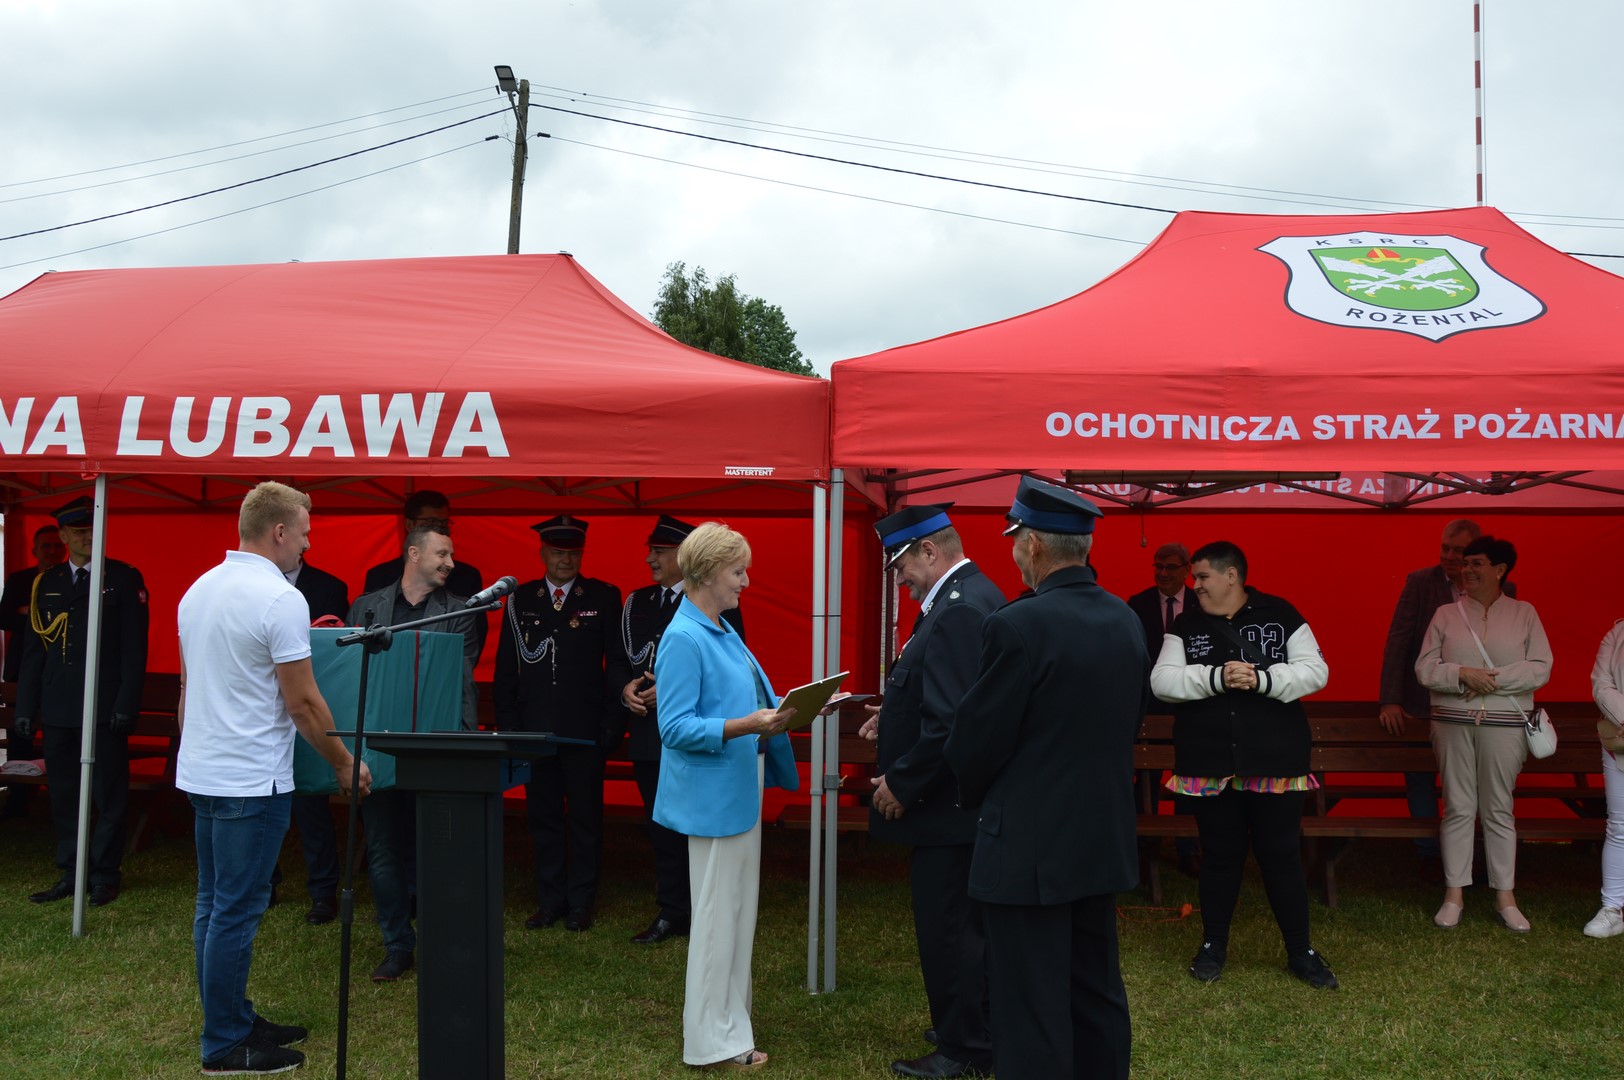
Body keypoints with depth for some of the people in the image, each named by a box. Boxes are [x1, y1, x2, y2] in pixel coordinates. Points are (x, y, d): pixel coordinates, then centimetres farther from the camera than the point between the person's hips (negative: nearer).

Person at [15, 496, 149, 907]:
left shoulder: (123, 578, 0)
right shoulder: (46, 583, 12)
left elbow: (134, 647, -5)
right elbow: (33, 650, 12)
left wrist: (127, 704, -11)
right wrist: (25, 708, 8)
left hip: (104, 708, -4)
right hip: (57, 710, 4)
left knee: (108, 794, 2)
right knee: (62, 794, 9)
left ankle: (104, 876, 11)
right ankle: (70, 873, 19)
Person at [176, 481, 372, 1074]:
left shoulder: (198, 590, 9)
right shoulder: (280, 598, -18)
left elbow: (187, 684, 17)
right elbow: (303, 702, -16)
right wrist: (344, 763, -5)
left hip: (200, 773, 9)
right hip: (251, 780, -9)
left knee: (214, 904, 15)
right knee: (236, 912, -1)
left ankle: (233, 1019, 27)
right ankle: (225, 1045, 9)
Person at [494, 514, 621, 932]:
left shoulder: (605, 598, 3)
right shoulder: (521, 599, 9)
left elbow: (617, 662, 1)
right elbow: (506, 666, 10)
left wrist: (612, 722, -5)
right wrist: (508, 722, 3)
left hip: (585, 727, -2)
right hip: (535, 727, 2)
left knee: (585, 817, 4)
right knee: (543, 816, 8)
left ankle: (580, 903, 14)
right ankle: (550, 901, 18)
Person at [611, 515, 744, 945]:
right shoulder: (636, 603, 13)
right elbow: (618, 662, 18)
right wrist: (626, 688, -4)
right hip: (649, 736, 5)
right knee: (661, 827, 10)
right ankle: (671, 913, 20)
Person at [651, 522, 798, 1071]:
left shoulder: (722, 631, 11)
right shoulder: (684, 639, -18)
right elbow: (675, 727, -21)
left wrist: (776, 714, 4)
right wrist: (746, 725, -29)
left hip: (740, 791, 9)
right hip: (712, 795, -9)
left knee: (737, 908, 17)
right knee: (717, 912, 0)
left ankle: (728, 1017, 30)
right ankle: (713, 1039, 12)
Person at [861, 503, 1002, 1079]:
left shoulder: (958, 610, -23)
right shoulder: (970, 595, 9)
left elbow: (953, 722, -28)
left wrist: (900, 783, -18)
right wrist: (894, 715, 7)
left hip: (947, 804, -10)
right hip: (962, 800, 10)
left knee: (948, 928, 3)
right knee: (967, 923, 20)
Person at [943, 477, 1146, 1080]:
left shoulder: (1018, 626, -19)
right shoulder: (1126, 622, 3)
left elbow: (977, 737, -13)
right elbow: (1130, 722, 11)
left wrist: (974, 798, 7)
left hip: (1030, 847, -7)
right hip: (1105, 841, 8)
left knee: (1031, 1015, 2)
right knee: (1098, 996, 19)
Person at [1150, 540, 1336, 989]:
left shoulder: (1280, 616, 0)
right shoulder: (1186, 625, 4)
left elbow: (1316, 670, -5)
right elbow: (1161, 681, -6)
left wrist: (1263, 679, -21)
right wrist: (1215, 677, -21)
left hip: (1275, 759, -1)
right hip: (1210, 762, 1)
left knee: (1282, 856, 7)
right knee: (1219, 856, 12)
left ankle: (1300, 950, 22)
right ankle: (1213, 944, 28)